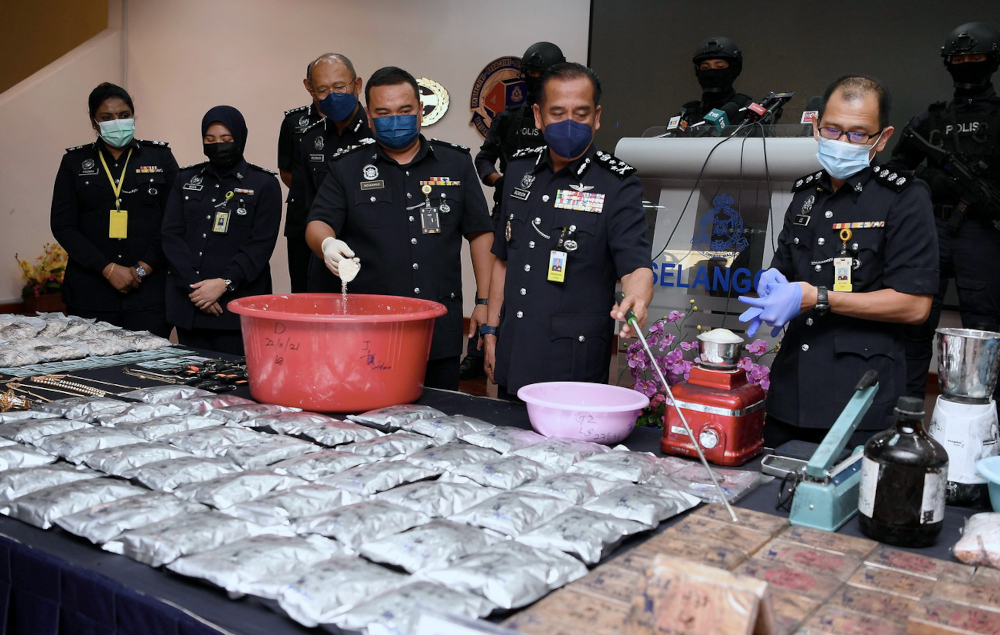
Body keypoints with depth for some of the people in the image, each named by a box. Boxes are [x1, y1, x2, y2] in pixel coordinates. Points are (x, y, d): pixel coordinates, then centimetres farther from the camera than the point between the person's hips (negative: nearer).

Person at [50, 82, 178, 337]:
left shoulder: (160, 156, 7)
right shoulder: (75, 161, 10)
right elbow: (62, 225, 3)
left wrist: (144, 268, -7)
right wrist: (108, 269, -8)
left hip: (149, 290, -1)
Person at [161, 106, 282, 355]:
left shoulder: (264, 184, 3)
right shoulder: (187, 179, 13)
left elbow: (261, 244, -6)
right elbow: (171, 235, 5)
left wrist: (224, 283, -16)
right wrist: (194, 285, -8)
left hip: (238, 302, -3)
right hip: (189, 303, 4)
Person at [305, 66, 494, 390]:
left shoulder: (456, 162, 10)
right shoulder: (347, 168, 8)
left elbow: (479, 232, 11)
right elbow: (317, 224, 0)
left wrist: (485, 302, 5)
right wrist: (327, 243, -25)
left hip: (441, 331, 1)